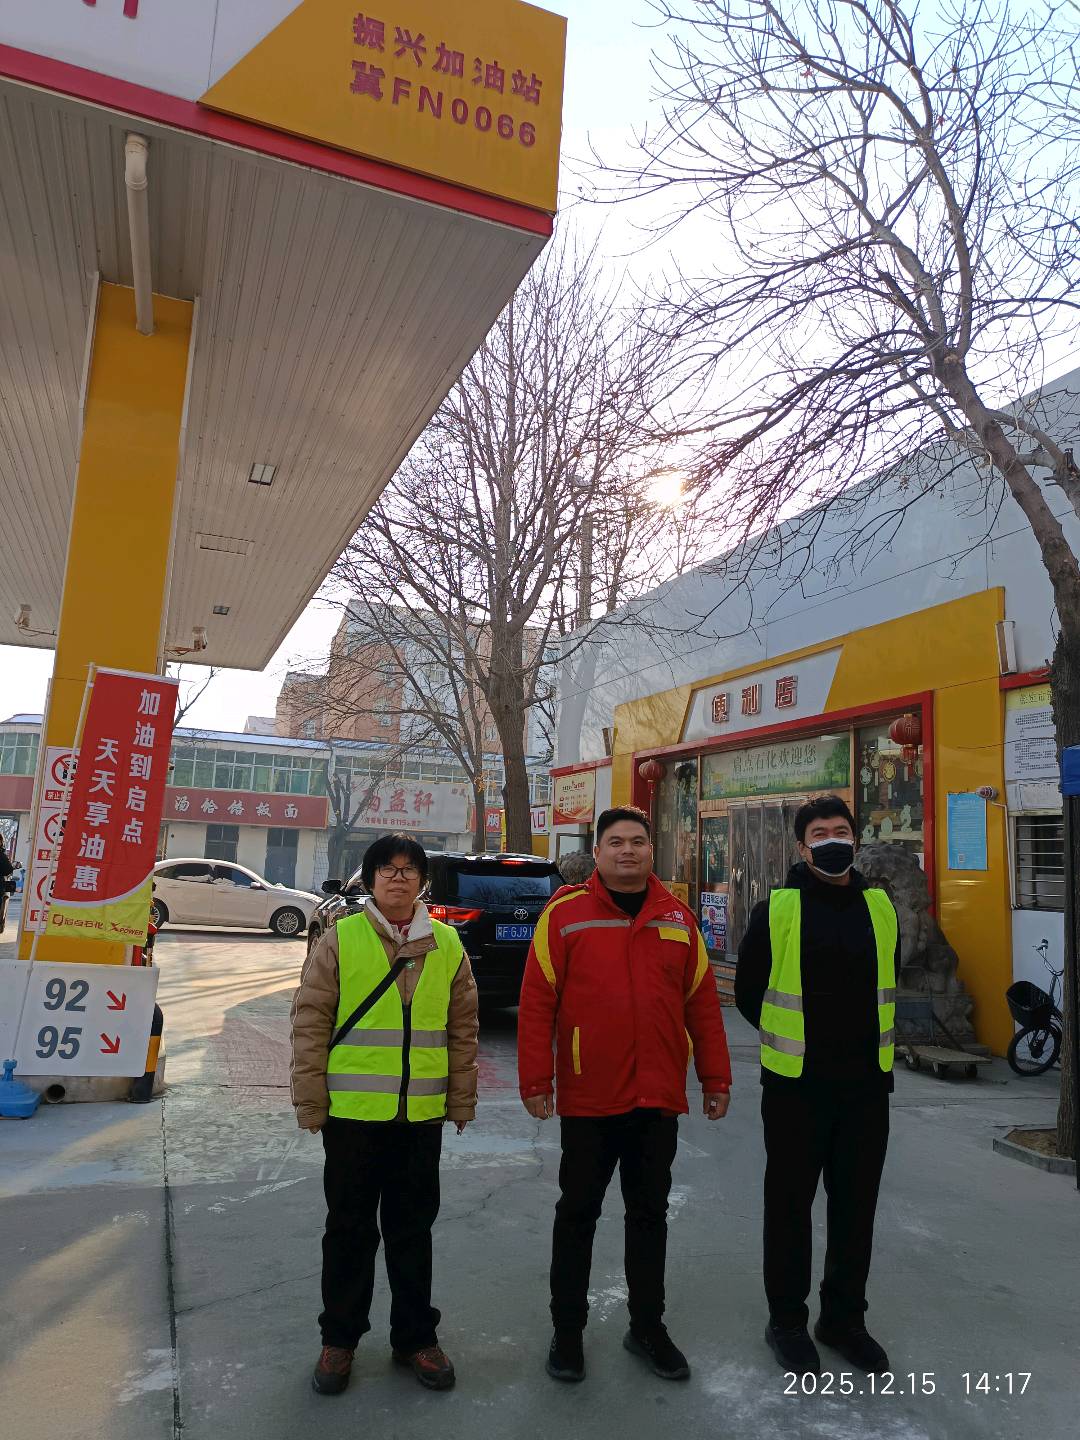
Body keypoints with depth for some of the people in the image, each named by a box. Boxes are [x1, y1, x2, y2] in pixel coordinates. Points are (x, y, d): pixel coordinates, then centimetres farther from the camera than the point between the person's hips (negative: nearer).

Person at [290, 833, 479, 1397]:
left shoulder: (447, 944, 2)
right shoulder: (341, 938, -6)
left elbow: (462, 1029, 6)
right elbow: (309, 1022, -5)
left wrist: (462, 1102, 6)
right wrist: (310, 1102, -6)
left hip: (422, 1115, 2)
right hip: (352, 1112, -2)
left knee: (413, 1229, 15)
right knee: (350, 1229, 13)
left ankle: (415, 1336, 33)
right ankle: (339, 1339, 32)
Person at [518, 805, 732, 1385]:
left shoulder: (677, 918, 3)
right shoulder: (565, 913, -8)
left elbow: (702, 1003, 6)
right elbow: (536, 1001, -9)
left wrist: (715, 1079, 7)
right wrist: (536, 1081, -10)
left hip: (659, 1098, 3)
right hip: (588, 1099, -3)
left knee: (650, 1213, 17)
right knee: (578, 1213, 12)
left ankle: (647, 1326, 36)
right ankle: (567, 1330, 30)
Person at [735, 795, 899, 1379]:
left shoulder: (880, 908, 3)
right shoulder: (776, 910, -9)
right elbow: (748, 990, 0)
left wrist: (865, 1041, 11)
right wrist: (791, 1038, 5)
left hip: (866, 1084, 4)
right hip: (795, 1084, -3)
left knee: (856, 1204, 14)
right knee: (790, 1204, 9)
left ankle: (844, 1318, 33)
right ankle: (786, 1320, 27)